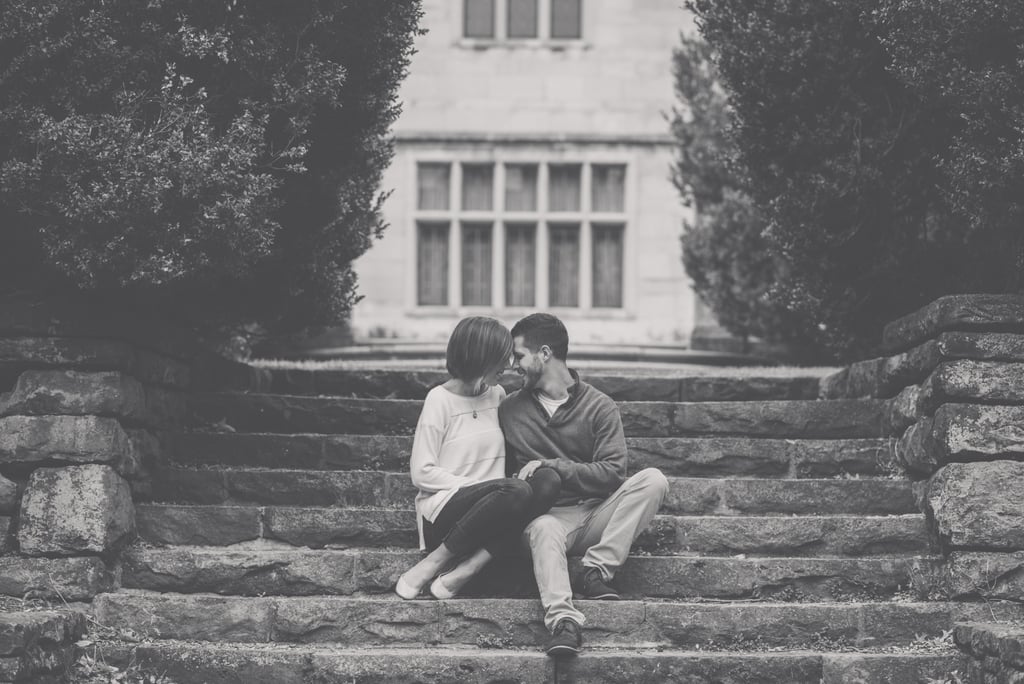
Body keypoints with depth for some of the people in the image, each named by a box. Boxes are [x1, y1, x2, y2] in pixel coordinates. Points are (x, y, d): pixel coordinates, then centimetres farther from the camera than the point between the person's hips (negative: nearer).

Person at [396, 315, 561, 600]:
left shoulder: (497, 395, 14)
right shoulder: (440, 400, -4)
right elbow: (422, 473, -8)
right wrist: (476, 486, -16)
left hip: (488, 511, 6)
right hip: (442, 513, -6)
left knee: (548, 480, -23)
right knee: (517, 490, -34)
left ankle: (464, 571, -27)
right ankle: (431, 565, -20)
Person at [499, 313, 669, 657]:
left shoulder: (599, 407, 4)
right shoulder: (511, 410, 12)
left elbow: (612, 473, -6)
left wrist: (553, 466, -14)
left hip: (597, 513, 1)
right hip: (550, 513, -1)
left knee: (653, 479, -24)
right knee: (542, 529, -37)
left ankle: (595, 570, -30)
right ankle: (563, 623, -55)